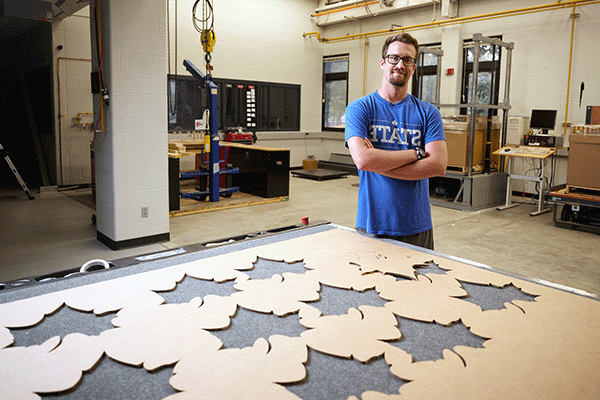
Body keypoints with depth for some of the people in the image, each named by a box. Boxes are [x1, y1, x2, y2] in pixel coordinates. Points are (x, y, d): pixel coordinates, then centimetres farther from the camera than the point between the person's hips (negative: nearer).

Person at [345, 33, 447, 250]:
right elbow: (363, 159, -17)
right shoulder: (359, 108, 0)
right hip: (371, 225, -2)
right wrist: (416, 153, -9)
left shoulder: (428, 112, 5)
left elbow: (438, 165, -9)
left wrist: (379, 163, -14)